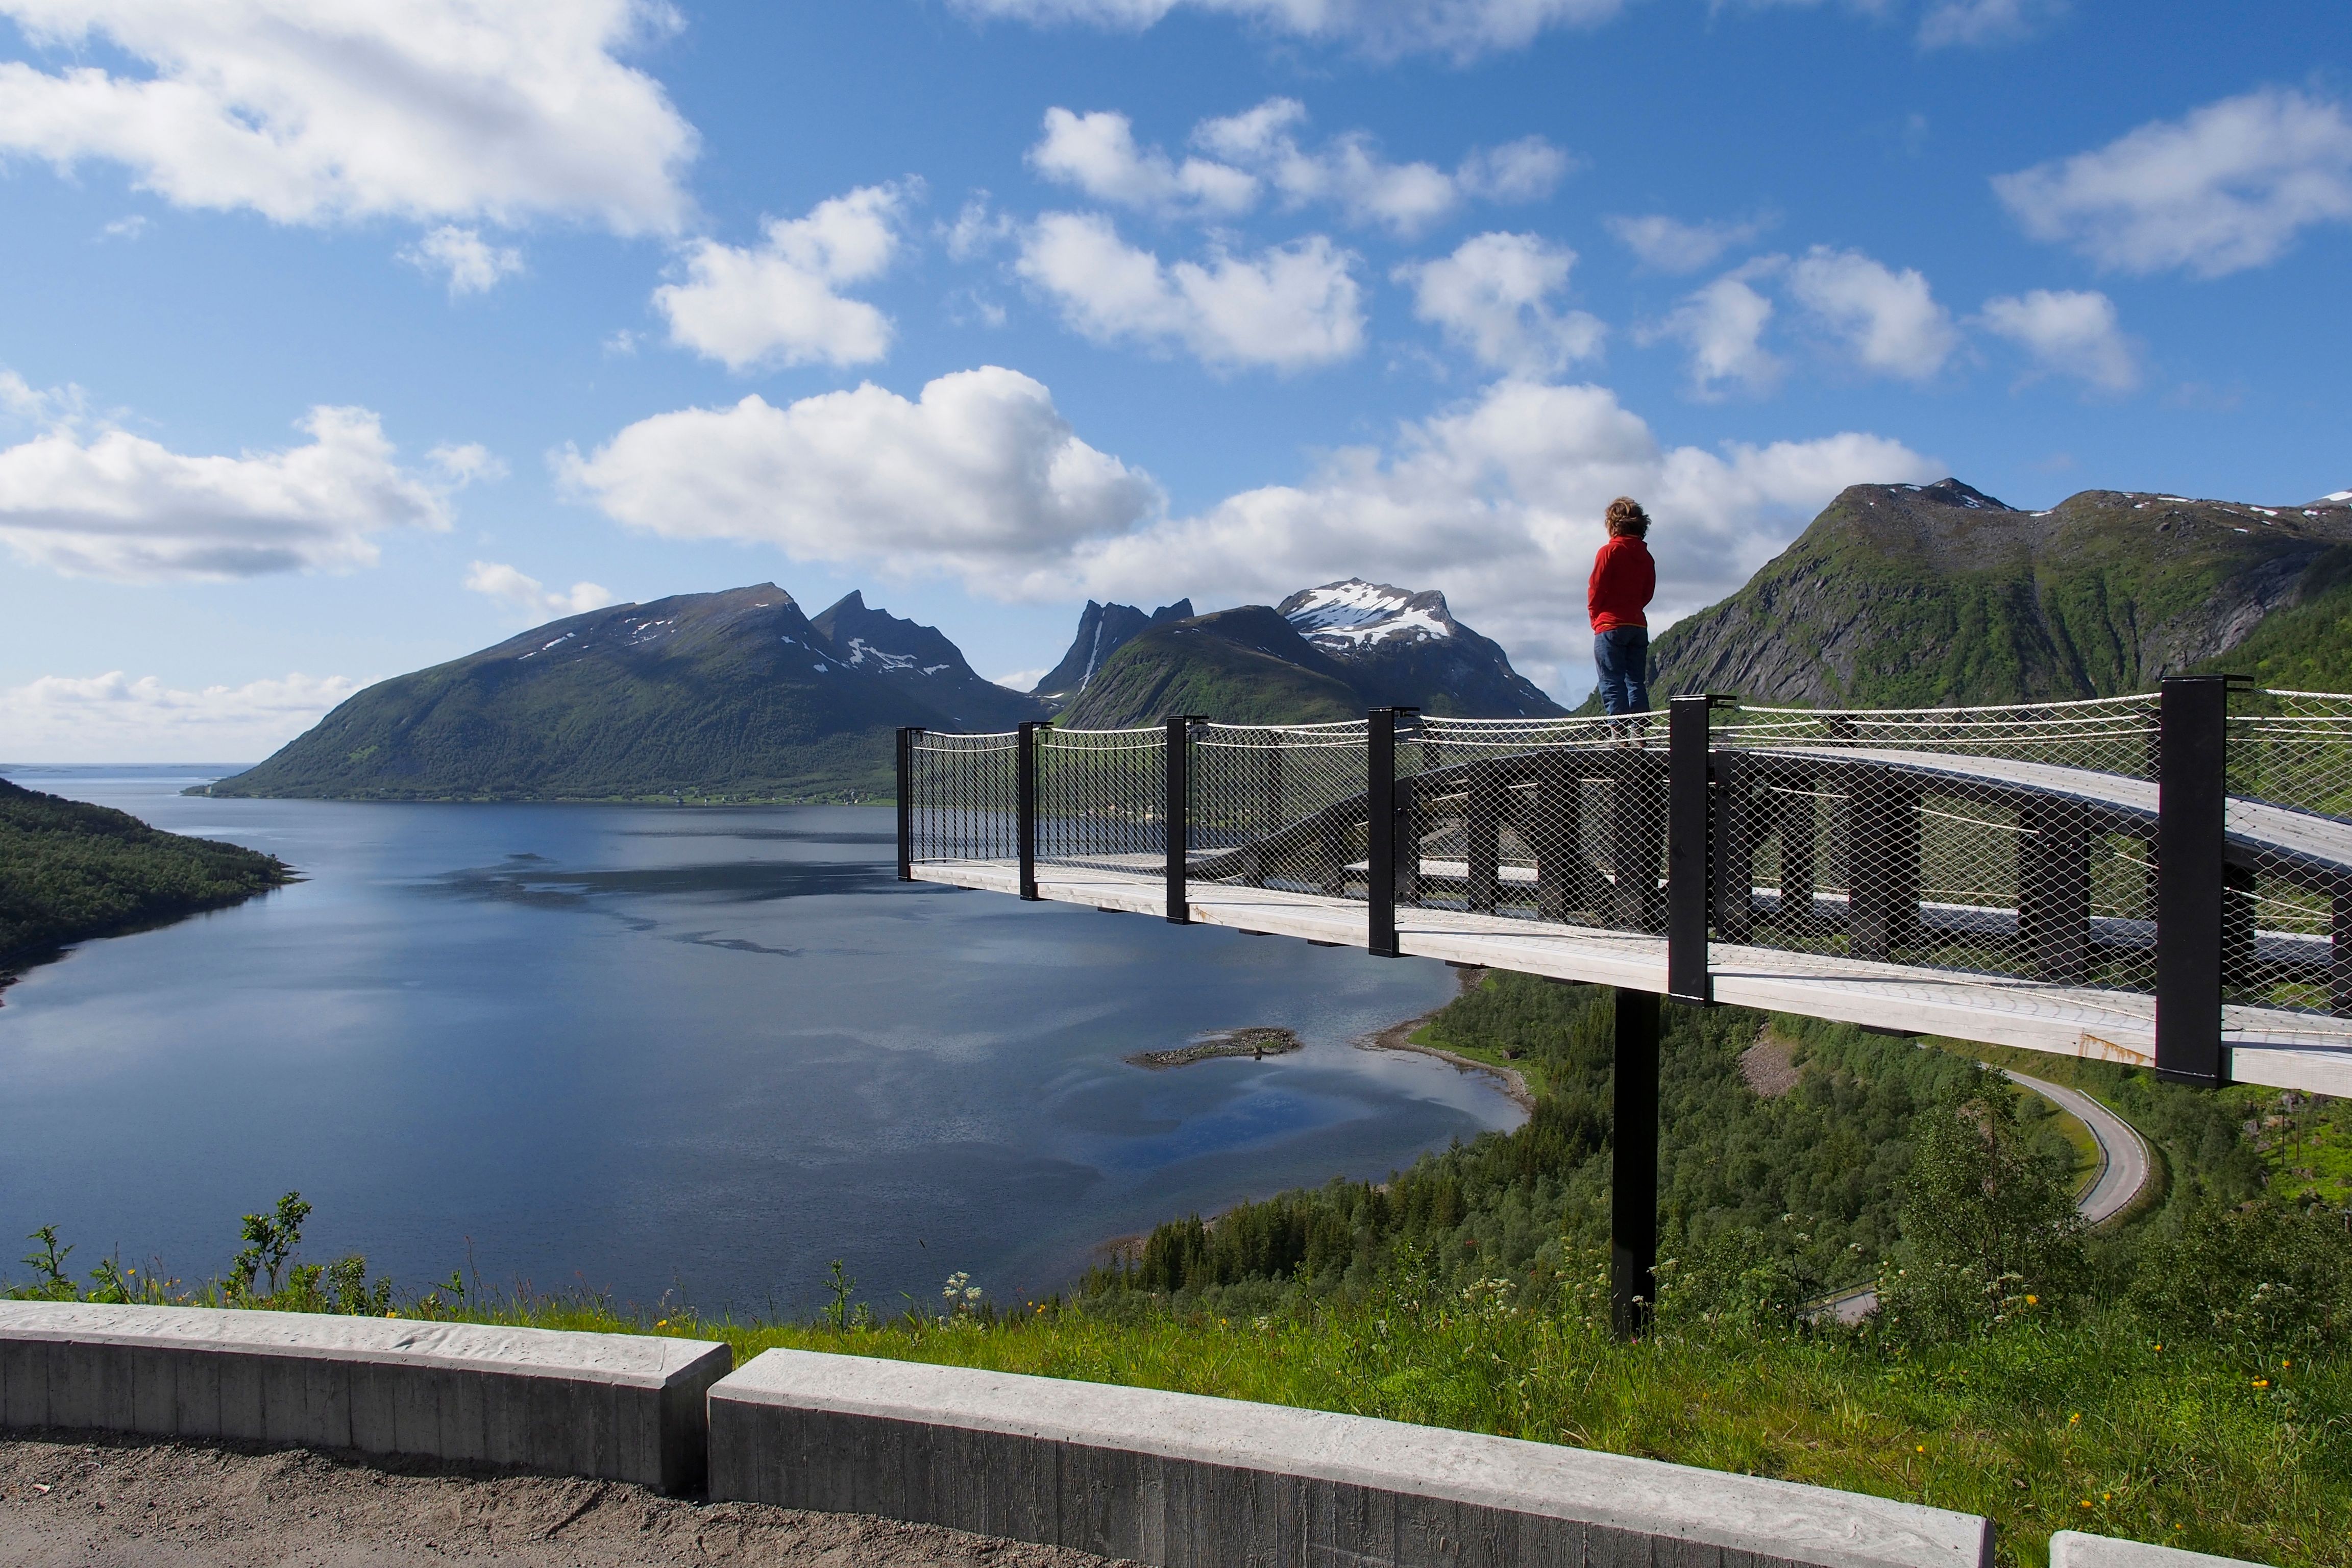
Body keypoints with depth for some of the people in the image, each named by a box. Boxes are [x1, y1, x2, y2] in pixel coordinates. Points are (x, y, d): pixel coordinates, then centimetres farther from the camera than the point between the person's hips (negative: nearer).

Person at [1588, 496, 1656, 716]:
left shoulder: (1609, 551, -8)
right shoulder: (1645, 556, 10)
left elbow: (1596, 588, -7)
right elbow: (1648, 592, 12)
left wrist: (1595, 616, 8)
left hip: (1611, 626, -6)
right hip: (1638, 625, 6)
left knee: (1612, 686, -6)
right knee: (1637, 683, 8)